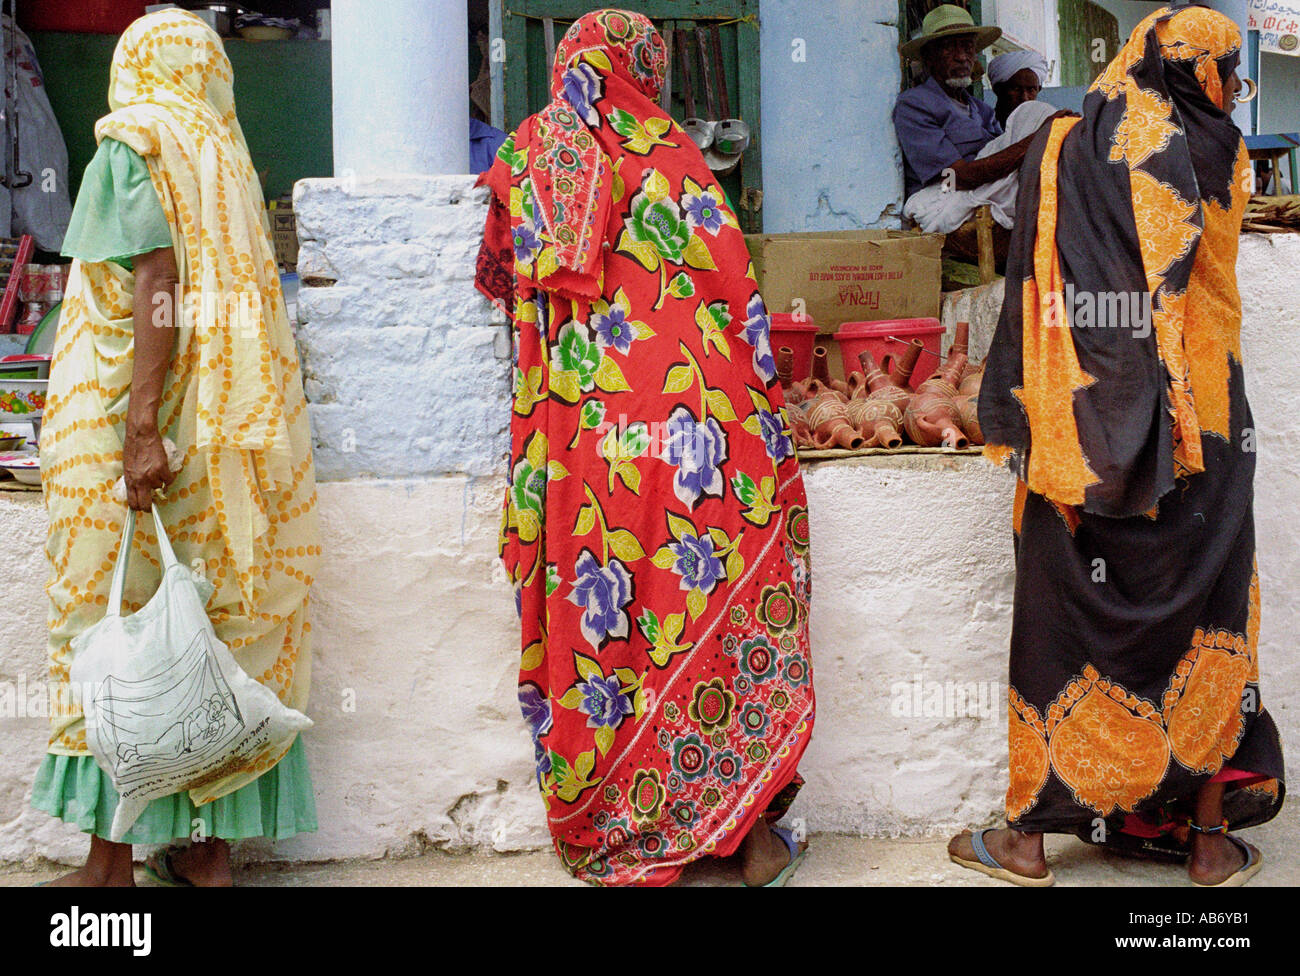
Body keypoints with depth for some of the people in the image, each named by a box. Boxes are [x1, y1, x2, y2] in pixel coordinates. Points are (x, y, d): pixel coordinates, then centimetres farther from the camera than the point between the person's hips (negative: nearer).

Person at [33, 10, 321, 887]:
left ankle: (113, 856, 6)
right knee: (220, 617, 7)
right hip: (230, 424, 6)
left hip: (127, 424, -6)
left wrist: (141, 427, -21)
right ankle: (212, 844, 14)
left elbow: (158, 284, -16)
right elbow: (240, 297, 12)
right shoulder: (228, 157, 15)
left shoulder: (131, 146, -3)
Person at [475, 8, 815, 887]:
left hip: (571, 428, 3)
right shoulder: (666, 152, 2)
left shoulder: (523, 157, 11)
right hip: (683, 417, -3)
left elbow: (498, 280, 26)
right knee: (716, 609, 5)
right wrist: (762, 410, 9)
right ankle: (751, 833, 11)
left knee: (590, 616, 9)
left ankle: (604, 832, 19)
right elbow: (731, 291, 0)